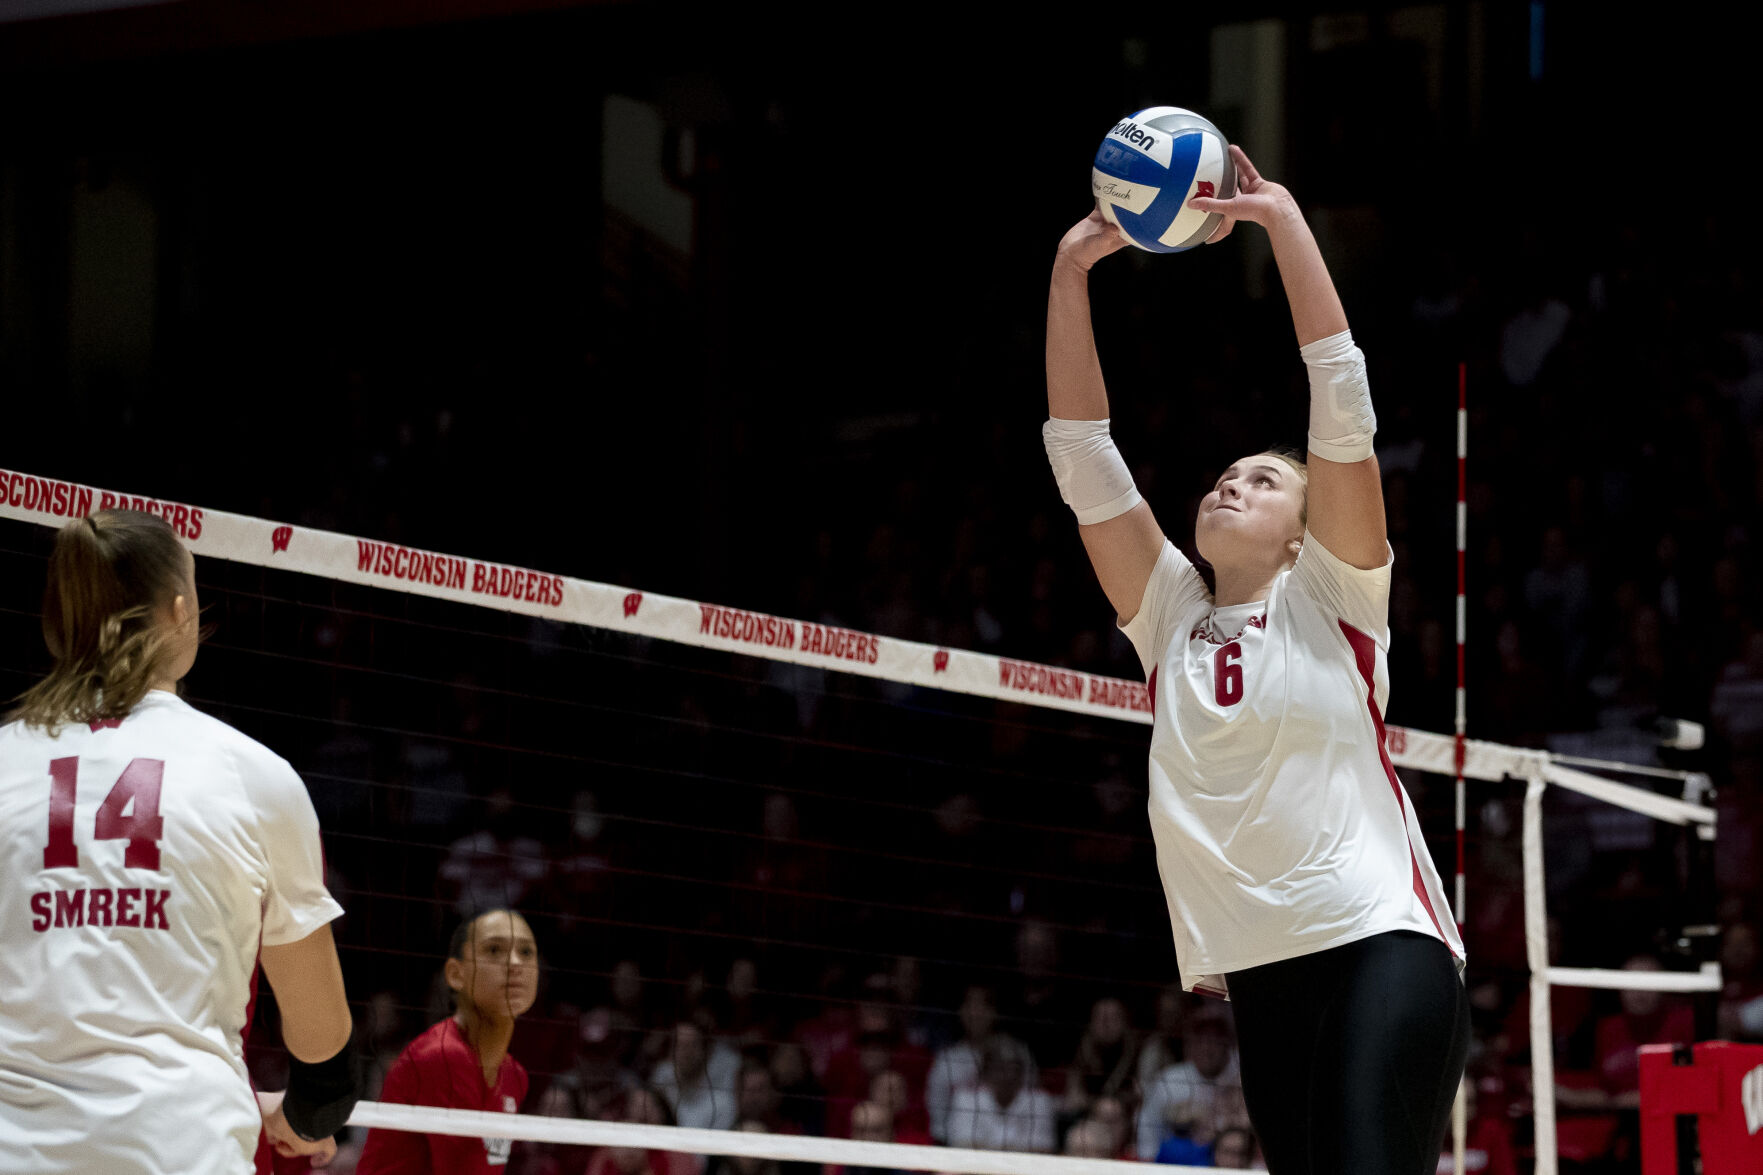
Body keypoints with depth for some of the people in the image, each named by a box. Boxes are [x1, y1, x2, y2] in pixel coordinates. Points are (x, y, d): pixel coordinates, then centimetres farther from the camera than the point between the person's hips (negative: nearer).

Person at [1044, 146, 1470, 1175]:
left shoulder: (1330, 596, 6)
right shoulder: (1169, 614, 16)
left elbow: (1342, 407, -3)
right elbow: (1084, 456, 11)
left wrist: (1284, 222, -6)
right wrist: (1070, 276, 4)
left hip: (1381, 944, -5)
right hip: (1259, 971, 5)